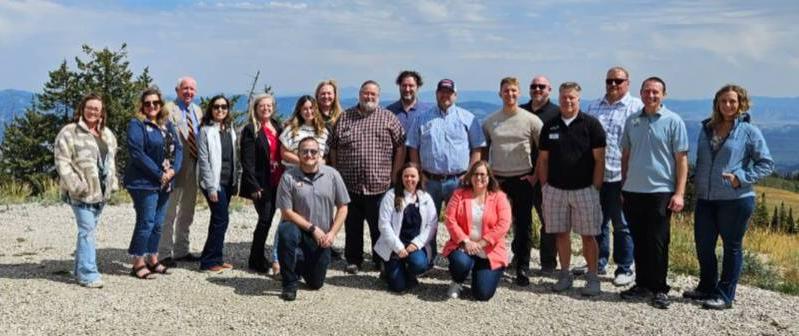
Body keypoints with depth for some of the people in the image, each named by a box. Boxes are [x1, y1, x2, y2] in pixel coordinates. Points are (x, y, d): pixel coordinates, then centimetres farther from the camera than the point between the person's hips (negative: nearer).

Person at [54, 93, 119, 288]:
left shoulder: (107, 135, 16)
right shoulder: (69, 132, -6)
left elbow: (111, 161, 23)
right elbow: (62, 162, -11)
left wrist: (112, 184, 13)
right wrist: (76, 186, -18)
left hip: (101, 192, 6)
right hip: (82, 192, -6)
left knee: (89, 230, 12)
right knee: (87, 230, -11)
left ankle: (81, 269, 22)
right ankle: (88, 274, -8)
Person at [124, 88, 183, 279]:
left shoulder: (168, 125, 14)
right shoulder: (136, 124, -7)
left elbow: (178, 148, 8)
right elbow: (137, 154, -16)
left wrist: (173, 170, -9)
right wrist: (159, 174, -16)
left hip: (165, 183, 7)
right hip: (144, 183, -7)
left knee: (158, 224, 13)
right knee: (145, 223, -5)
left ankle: (153, 260, 23)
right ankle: (138, 264, 4)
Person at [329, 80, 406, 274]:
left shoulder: (389, 118, 5)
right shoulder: (344, 118, 9)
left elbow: (400, 147, 3)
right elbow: (333, 148, 10)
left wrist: (394, 176, -2)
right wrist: (337, 174, 5)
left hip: (380, 185, -1)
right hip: (350, 184, 1)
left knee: (380, 226, 6)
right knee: (353, 226, 10)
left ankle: (381, 261, 20)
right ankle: (353, 260, 23)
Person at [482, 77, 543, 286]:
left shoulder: (531, 120, -1)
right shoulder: (490, 121, 6)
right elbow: (482, 150, 16)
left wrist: (536, 175, -2)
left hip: (523, 180, -2)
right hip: (496, 180, 2)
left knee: (523, 225, 2)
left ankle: (522, 268, 10)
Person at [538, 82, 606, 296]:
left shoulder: (591, 124, -2)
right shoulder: (549, 126, 8)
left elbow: (599, 159, -4)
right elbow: (543, 159, 12)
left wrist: (596, 187, -8)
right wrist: (544, 186, 6)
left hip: (584, 189, -3)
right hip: (555, 189, 3)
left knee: (588, 235, 1)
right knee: (561, 233, 8)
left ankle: (592, 278, 10)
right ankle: (564, 275, 19)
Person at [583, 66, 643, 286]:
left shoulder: (636, 108, -3)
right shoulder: (594, 107, 15)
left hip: (620, 176, -5)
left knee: (622, 225, 4)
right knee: (597, 221, 14)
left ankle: (625, 268, 15)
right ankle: (598, 263, 27)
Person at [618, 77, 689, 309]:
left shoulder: (673, 121, -3)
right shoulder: (632, 121, 9)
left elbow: (681, 159, -5)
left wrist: (679, 193, -11)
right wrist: (623, 187, 12)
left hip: (660, 191, -4)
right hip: (633, 191, 4)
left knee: (657, 243, 0)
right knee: (639, 241, 11)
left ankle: (659, 289, 11)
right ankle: (642, 284, 23)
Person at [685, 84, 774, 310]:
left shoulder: (749, 132, -4)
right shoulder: (707, 129, 10)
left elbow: (766, 164, -5)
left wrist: (742, 178, -16)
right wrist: (698, 186, 12)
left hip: (736, 199, -5)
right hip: (705, 199, 5)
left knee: (732, 247, 6)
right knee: (703, 245, 11)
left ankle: (724, 295, 15)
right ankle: (707, 288, 30)